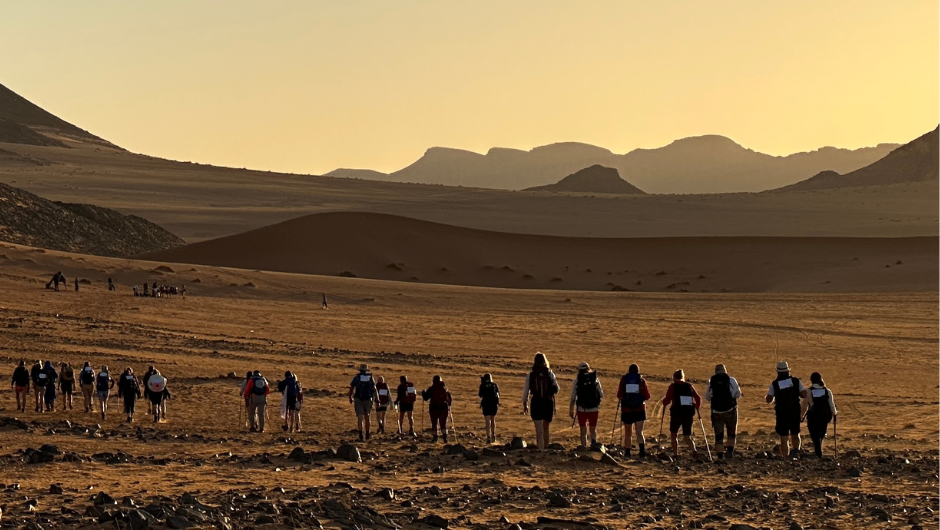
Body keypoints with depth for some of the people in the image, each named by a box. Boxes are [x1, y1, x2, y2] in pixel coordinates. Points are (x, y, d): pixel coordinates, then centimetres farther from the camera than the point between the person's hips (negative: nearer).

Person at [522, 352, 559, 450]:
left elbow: (526, 391, -1)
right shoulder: (550, 374, -2)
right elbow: (556, 390, 1)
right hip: (548, 403, 2)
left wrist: (525, 404, 9)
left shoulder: (530, 376, -5)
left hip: (536, 403, -2)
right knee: (546, 429, 20)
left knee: (539, 431, -1)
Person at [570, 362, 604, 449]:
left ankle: (584, 447, 10)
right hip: (594, 409, 1)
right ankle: (594, 441, -9)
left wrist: (571, 410, 5)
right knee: (593, 429, 14)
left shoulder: (576, 381, -4)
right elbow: (601, 395, 4)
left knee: (583, 430, 12)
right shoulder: (595, 379, 0)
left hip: (581, 409, -1)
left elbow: (573, 398, -3)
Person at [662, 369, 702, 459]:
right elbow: (698, 398, 5)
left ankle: (675, 454, 13)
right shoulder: (689, 386, 8)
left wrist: (664, 403, 16)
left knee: (673, 434, 19)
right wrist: (696, 407, 22)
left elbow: (667, 400, -6)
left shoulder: (673, 386, -2)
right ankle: (694, 450, -18)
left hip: (676, 414, -3)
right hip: (689, 414, 3)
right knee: (687, 437, 9)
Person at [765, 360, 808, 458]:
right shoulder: (796, 381, 0)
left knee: (784, 439, 6)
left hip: (781, 414, -1)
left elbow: (768, 400, -5)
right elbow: (804, 395, -4)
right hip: (795, 412, 1)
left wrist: (766, 398, 18)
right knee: (795, 435, 15)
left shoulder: (774, 384, -4)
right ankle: (796, 449, -13)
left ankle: (785, 458, 2)